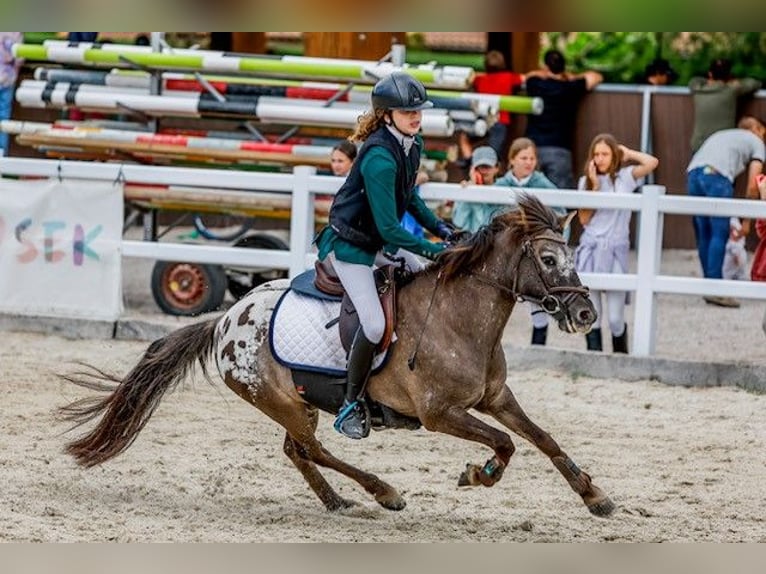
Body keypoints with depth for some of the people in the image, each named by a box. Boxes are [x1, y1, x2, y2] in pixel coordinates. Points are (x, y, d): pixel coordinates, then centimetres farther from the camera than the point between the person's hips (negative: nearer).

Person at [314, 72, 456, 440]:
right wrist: (433, 251, -26)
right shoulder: (379, 157, -30)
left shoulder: (412, 145, -1)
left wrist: (438, 227, 7)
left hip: (383, 243, 10)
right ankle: (352, 404, -4)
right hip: (350, 245, -10)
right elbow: (389, 229, -29)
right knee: (375, 324, -21)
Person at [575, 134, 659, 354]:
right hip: (591, 249, 2)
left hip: (616, 251, -2)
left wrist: (628, 154, 0)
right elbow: (584, 219, 0)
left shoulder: (624, 177, 2)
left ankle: (620, 356, 18)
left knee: (615, 319, -3)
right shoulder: (586, 181, 8)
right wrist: (594, 186, -5)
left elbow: (652, 163, -14)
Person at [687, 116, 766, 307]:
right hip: (716, 176, -6)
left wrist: (727, 221, 33)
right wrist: (747, 221, 18)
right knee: (719, 235, -4)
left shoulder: (722, 135, 38)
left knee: (704, 236, 11)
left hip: (693, 173, 6)